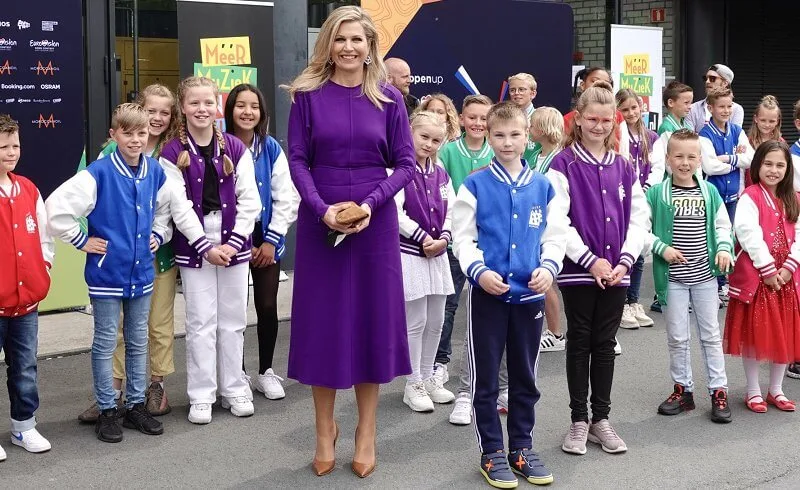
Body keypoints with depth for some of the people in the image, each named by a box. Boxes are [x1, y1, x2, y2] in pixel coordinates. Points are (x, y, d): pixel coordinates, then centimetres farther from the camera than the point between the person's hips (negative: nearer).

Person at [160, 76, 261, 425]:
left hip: (234, 243, 2)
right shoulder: (173, 154, -2)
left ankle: (233, 389, 21)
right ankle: (201, 396, 10)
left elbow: (249, 200, 0)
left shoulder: (235, 149, 3)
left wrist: (234, 242, -9)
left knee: (233, 320, 9)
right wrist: (207, 247, -12)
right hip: (194, 248, -2)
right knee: (201, 323, 1)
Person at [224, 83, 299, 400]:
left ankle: (266, 372, 19)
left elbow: (287, 198, 0)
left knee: (267, 307, 2)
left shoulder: (272, 149, 0)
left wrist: (271, 240, -5)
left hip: (266, 241, 2)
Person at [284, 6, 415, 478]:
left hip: (375, 222, 0)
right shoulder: (308, 94, 0)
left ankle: (367, 432, 19)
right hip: (320, 222, 0)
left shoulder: (388, 98, 2)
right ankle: (325, 429, 20)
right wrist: (322, 208, -17)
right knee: (322, 320, 5)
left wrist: (371, 203, -14)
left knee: (371, 318, 6)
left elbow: (406, 163, 0)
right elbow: (297, 160, -2)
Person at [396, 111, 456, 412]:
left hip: (437, 254, 7)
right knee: (415, 322, -1)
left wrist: (443, 238, -7)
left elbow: (451, 210, 10)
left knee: (435, 321, 12)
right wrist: (423, 238, -15)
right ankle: (413, 385, 10)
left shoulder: (440, 174, 11)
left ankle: (428, 378, 26)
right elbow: (395, 212, -17)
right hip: (409, 253, -6)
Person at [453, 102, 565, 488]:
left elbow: (555, 236, 7)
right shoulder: (475, 185, -4)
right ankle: (492, 453, 16)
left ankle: (522, 448, 26)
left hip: (530, 295, 3)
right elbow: (463, 238, -5)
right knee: (485, 378, 5)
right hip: (487, 294, -3)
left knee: (525, 377, 13)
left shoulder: (543, 186, 5)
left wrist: (548, 267, -11)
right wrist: (479, 271, -20)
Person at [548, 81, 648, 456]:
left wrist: (625, 261, -7)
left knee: (605, 344, 10)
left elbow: (638, 218, 6)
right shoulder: (564, 164, -6)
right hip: (578, 270, -4)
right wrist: (591, 261, -16)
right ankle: (579, 421, 14)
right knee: (579, 343, 6)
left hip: (616, 271, 4)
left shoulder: (623, 168, 8)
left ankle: (601, 418, 19)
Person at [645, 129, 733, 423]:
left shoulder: (709, 192, 2)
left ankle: (719, 391, 15)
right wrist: (662, 248, -17)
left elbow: (723, 225, 7)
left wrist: (724, 248, -10)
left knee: (711, 335, 8)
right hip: (673, 277, -1)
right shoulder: (657, 194, -6)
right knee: (677, 337, 8)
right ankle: (682, 389, 21)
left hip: (705, 275, 1)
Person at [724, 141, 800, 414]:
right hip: (755, 276, -5)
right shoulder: (750, 197, -8)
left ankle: (776, 390, 23)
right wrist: (768, 270, -19)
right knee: (754, 333, 3)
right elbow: (749, 234, -18)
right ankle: (753, 391, 14)